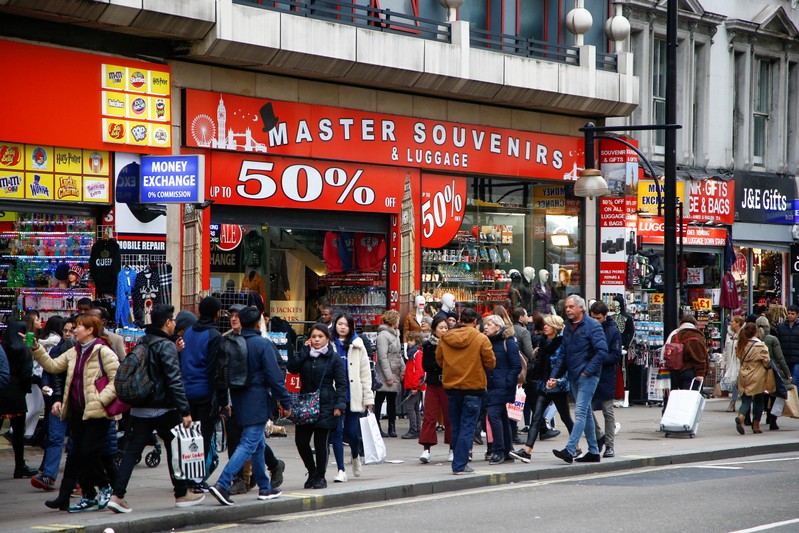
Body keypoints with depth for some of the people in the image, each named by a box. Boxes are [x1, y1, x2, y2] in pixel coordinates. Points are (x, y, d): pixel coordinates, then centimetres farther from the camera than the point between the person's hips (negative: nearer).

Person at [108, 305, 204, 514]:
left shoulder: (142, 343, 10)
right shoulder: (166, 346, -13)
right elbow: (174, 380, -17)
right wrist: (185, 411, -17)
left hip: (139, 408, 6)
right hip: (163, 408, -6)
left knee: (132, 450, 3)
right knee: (175, 449, 8)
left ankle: (118, 495, -6)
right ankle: (182, 494, 18)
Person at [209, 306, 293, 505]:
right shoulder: (263, 344, -13)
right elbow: (274, 376, -13)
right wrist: (286, 401, -6)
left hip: (239, 401, 7)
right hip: (256, 402, -7)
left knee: (258, 445, 18)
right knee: (249, 444, -10)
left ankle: (265, 487, 26)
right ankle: (222, 484, -22)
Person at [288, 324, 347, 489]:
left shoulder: (333, 357, 0)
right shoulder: (305, 355, 11)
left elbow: (341, 383, -2)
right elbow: (292, 368, -8)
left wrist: (339, 404, -10)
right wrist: (305, 350, -7)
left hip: (325, 406, -4)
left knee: (320, 442, -1)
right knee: (301, 440, 0)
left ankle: (320, 476, 13)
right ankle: (312, 472, 20)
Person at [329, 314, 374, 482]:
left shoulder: (357, 345, 6)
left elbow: (365, 373, 5)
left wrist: (368, 397, 1)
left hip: (353, 396, 0)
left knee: (352, 432, 0)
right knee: (336, 432, -3)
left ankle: (356, 456, 31)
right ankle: (341, 470, 3)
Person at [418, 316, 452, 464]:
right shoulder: (428, 345, 6)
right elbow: (426, 365, -2)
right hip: (433, 385, 1)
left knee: (450, 417, 4)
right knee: (429, 416, -4)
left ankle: (453, 449, 13)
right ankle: (426, 450, -7)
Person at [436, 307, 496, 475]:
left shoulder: (445, 338, -1)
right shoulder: (481, 339, -10)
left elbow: (439, 360, 8)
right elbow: (491, 363, -6)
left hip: (451, 387, 4)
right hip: (473, 387, -4)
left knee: (456, 427, 14)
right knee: (467, 428, -1)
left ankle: (459, 462, 20)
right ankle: (460, 465, -7)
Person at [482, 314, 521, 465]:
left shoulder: (508, 342, -6)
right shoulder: (486, 342, 14)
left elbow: (516, 366, -9)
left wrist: (507, 382, -16)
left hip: (502, 387, -7)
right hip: (490, 387, 7)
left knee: (493, 414, -16)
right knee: (502, 418, 10)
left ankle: (498, 451, -11)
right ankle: (507, 452, 15)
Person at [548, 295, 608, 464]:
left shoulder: (592, 326, -10)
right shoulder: (568, 327, 14)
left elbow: (602, 352, -16)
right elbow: (563, 354, 16)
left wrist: (587, 371, -17)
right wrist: (554, 376, 7)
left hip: (587, 376, -8)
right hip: (574, 377, 8)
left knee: (580, 412, -14)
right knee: (586, 413, 13)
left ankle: (569, 450, -23)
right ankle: (593, 451, 19)